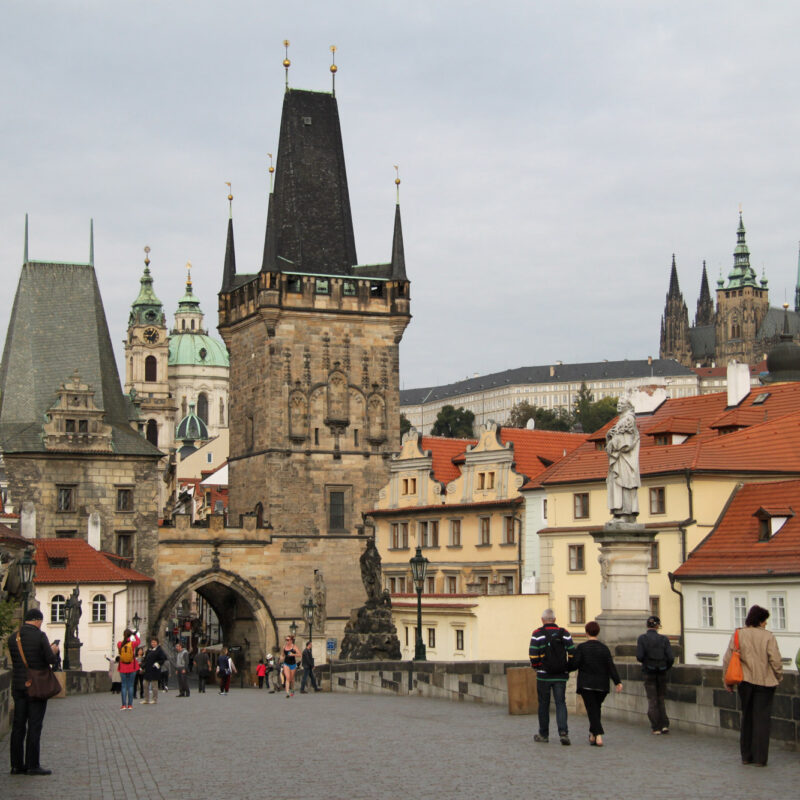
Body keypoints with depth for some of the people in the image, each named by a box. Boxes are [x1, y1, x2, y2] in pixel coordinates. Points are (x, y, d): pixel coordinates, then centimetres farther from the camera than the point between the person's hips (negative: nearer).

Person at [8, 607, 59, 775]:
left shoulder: (13, 638, 6)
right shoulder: (40, 636, -11)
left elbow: (15, 659, 14)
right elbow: (50, 659, -14)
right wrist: (53, 651, 8)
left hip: (18, 686, 6)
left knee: (18, 725, 8)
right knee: (34, 726, -2)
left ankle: (16, 765, 10)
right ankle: (32, 765, -2)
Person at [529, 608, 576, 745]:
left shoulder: (537, 634, -6)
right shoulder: (564, 633, 3)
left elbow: (533, 655, -11)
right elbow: (572, 653, 1)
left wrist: (535, 667, 7)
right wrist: (567, 668, 13)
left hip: (544, 675, -2)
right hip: (561, 676, 2)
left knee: (543, 704, 9)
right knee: (561, 703, 2)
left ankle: (543, 734, 17)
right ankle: (563, 732, -14)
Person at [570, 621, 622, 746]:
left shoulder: (581, 647, -5)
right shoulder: (604, 648, 4)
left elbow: (574, 664, -11)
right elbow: (611, 666, -3)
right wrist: (617, 682, -5)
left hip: (586, 684, -3)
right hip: (602, 685, 3)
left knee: (592, 710, -4)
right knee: (596, 708, 19)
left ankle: (598, 736, -17)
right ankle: (593, 734, 25)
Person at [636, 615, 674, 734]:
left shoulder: (642, 638, -7)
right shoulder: (663, 639, -3)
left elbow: (639, 656, -15)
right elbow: (670, 657, -7)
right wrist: (666, 668, 11)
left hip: (649, 672, -2)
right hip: (662, 673, 2)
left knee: (652, 701, 6)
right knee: (660, 700, 15)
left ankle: (656, 728, 5)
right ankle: (664, 725, 4)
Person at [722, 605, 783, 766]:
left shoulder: (738, 635, 1)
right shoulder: (768, 636, -9)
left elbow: (727, 660, 1)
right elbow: (775, 660, -10)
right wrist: (779, 677, 8)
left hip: (745, 681, 3)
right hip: (764, 682, -3)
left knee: (746, 718, 15)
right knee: (761, 719, 1)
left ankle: (746, 756, 19)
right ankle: (759, 758, 0)